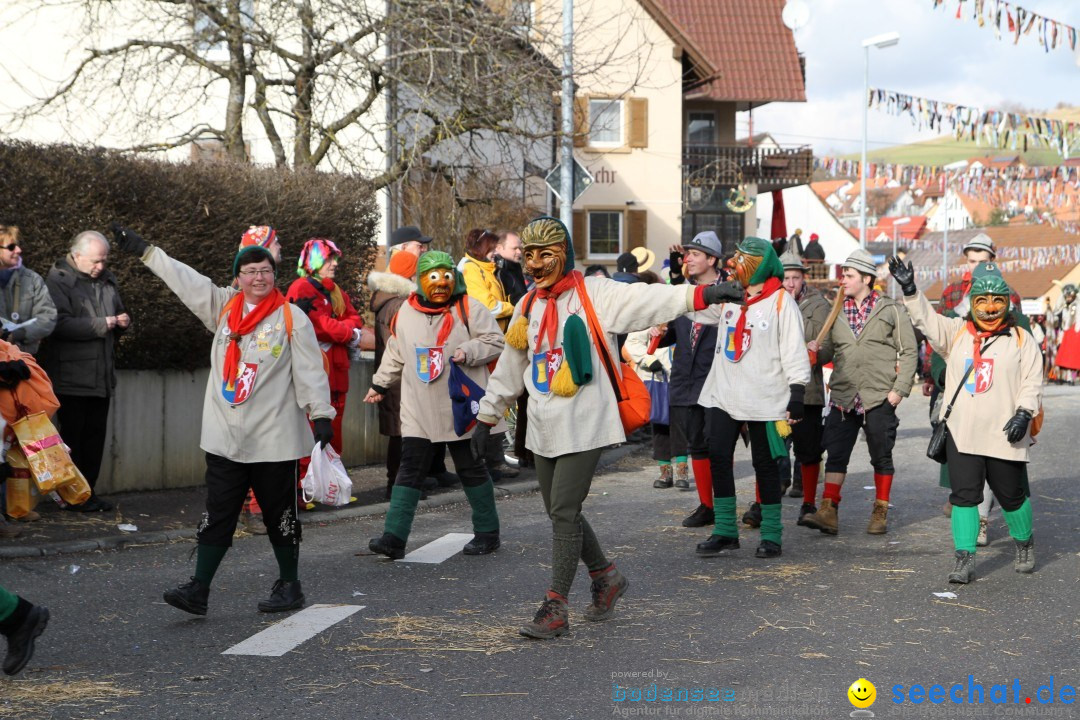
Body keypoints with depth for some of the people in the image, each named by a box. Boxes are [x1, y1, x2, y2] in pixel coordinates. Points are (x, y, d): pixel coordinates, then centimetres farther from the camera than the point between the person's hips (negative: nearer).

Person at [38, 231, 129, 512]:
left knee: (95, 436, 9)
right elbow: (61, 323, -19)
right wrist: (101, 325, -20)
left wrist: (123, 322, 4)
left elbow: (119, 316, 28)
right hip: (71, 378, -6)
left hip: (102, 377, 6)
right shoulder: (58, 280, -7)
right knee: (72, 436, -2)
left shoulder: (107, 280, 14)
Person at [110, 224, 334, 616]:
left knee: (280, 514, 6)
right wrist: (143, 250, 10)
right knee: (217, 514, 5)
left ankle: (290, 585, 20)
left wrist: (322, 415, -11)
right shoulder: (223, 307, 8)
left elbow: (310, 371, -5)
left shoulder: (292, 318, -4)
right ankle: (198, 589, 6)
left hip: (274, 437, -4)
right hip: (225, 436, 4)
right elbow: (185, 279, 10)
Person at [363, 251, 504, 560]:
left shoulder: (469, 310, -5)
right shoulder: (406, 312, 8)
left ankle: (487, 532, 20)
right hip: (418, 410, 3)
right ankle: (394, 536, -3)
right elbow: (395, 354, 21)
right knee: (410, 468, -1)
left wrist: (468, 352, -20)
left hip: (460, 408, -3)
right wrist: (380, 384, 24)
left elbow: (496, 341, -6)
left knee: (470, 468, 6)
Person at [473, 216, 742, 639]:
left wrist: (700, 295, -31)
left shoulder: (594, 295, -6)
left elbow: (648, 299, -18)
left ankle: (555, 608, -2)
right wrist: (487, 415, 27)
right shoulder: (528, 306, 14)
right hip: (543, 428, 7)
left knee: (564, 512, -9)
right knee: (559, 511, 12)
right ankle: (606, 577, 33)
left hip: (583, 425, -7)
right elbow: (509, 368, 23)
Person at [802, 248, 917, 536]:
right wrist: (816, 350, -6)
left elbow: (909, 351, 2)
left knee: (881, 457, 7)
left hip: (879, 397, -3)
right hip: (842, 397, 3)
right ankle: (827, 512, -4)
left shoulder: (891, 310, 2)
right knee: (836, 455, -3)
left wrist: (900, 389, -7)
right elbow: (829, 351, 17)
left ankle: (880, 513, 17)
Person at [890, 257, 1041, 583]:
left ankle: (1024, 544, 35)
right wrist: (909, 290, -19)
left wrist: (1023, 413, -13)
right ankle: (964, 560, 3)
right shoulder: (957, 332, 8)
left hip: (1003, 435, -1)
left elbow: (1033, 382, 1)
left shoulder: (1021, 339, 3)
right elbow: (928, 319, -4)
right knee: (964, 494, -2)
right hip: (961, 432, 1)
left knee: (1011, 495, 9)